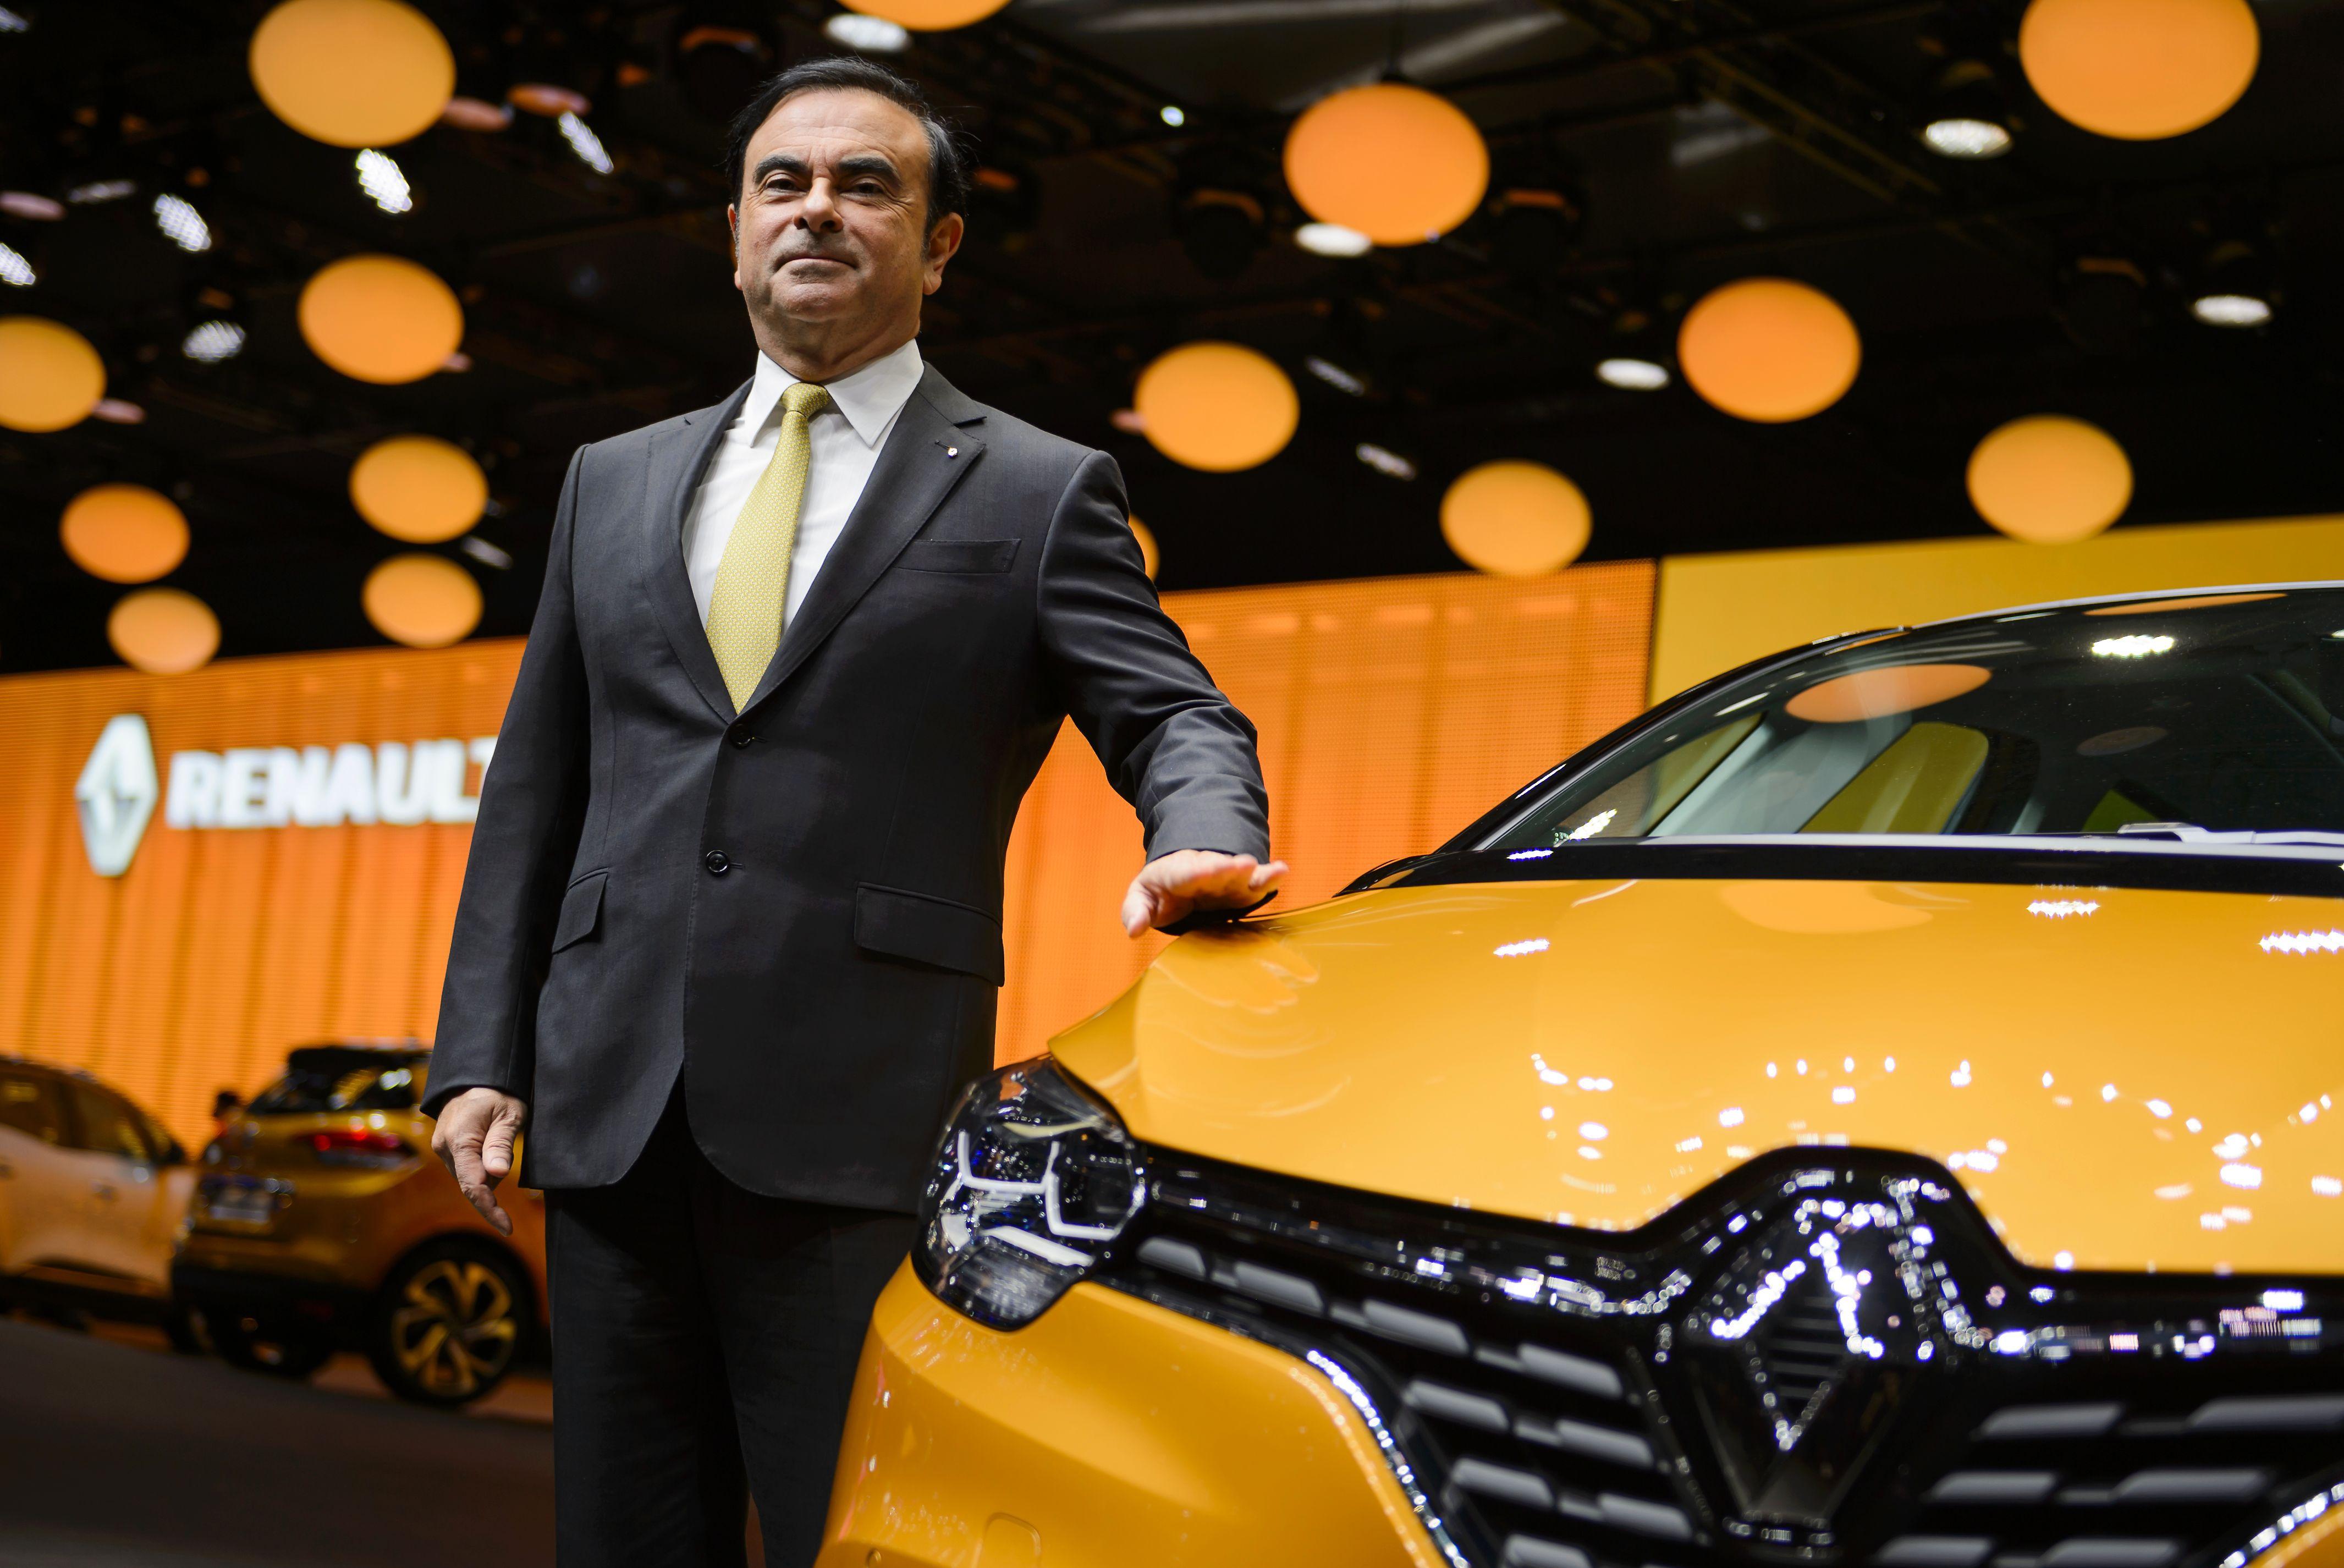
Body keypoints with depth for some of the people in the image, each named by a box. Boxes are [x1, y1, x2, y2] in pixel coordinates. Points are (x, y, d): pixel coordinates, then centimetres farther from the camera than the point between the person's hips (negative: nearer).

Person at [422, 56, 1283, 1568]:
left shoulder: (1040, 493, 6)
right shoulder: (615, 481, 17)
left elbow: (1175, 716, -1)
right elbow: (536, 786, 17)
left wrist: (1202, 846, -25)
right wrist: (481, 1054, 9)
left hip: (857, 1132, -4)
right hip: (610, 1113, 4)